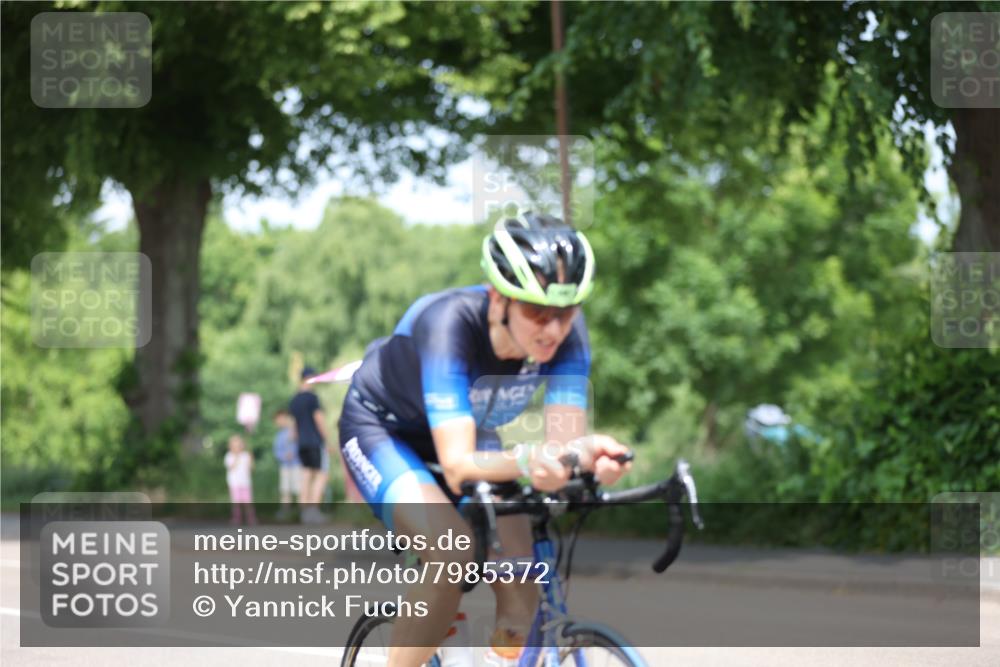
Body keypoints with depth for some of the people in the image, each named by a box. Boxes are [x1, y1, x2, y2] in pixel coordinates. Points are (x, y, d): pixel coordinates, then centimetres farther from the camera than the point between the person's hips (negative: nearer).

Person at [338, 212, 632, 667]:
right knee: (454, 557, -31)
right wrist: (526, 461, -65)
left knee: (520, 595, -15)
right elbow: (458, 466, -45)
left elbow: (565, 442, -31)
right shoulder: (450, 322, -38)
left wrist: (589, 454, -55)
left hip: (469, 429, 5)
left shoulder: (566, 333, -25)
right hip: (381, 426, -5)